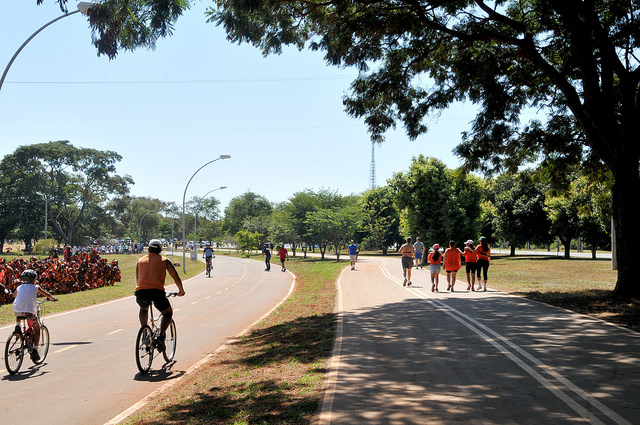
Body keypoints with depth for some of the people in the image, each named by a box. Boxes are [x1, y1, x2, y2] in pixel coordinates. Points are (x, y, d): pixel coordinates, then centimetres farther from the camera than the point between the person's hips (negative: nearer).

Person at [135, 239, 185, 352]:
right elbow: (176, 277, 12)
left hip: (140, 292, 3)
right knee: (168, 313, 22)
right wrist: (181, 290, 28)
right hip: (157, 291, -3)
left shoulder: (140, 260, 23)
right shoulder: (164, 260, 15)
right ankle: (161, 337, 0)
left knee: (143, 309, 37)